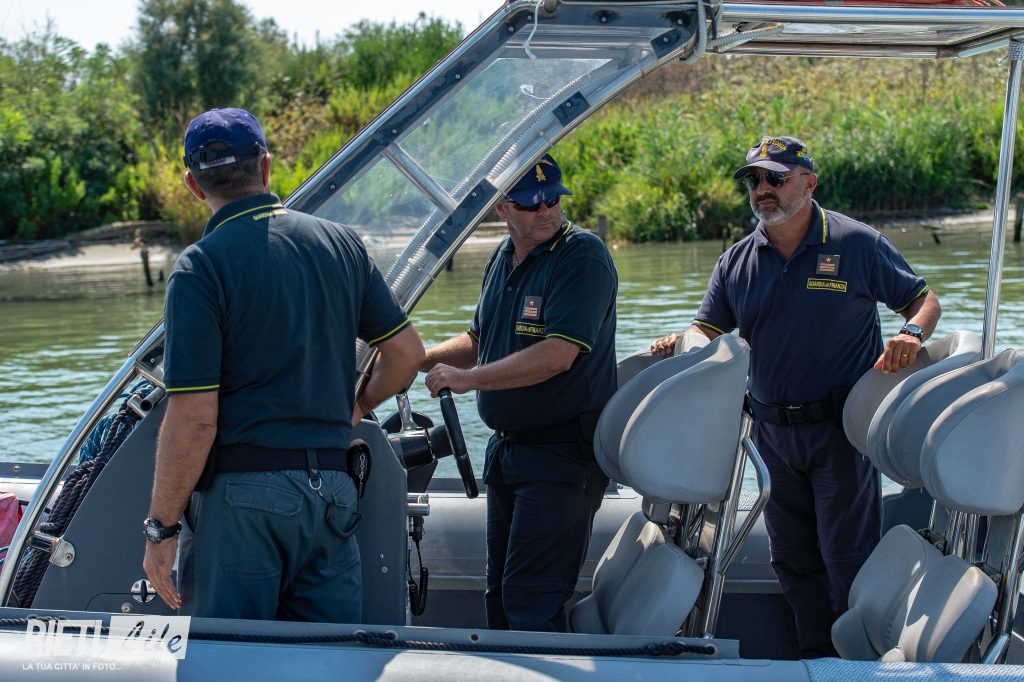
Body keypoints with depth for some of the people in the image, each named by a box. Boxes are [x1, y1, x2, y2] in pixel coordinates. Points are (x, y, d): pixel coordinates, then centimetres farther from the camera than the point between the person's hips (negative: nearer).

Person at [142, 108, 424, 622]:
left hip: (242, 490, -5)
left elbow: (193, 420, -15)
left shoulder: (200, 267, -10)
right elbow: (407, 351, 12)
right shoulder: (340, 243, 7)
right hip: (334, 491, 5)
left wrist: (160, 527, -6)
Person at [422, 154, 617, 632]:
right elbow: (480, 341, 24)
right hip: (507, 447, 9)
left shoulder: (583, 256, -15)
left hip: (565, 453, -9)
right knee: (500, 591, 16)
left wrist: (467, 378, -21)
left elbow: (557, 356, -25)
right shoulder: (502, 259, 12)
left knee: (531, 598, -11)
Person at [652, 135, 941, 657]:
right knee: (792, 557, 12)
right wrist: (681, 342, -15)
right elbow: (709, 331, 8)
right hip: (773, 432, 5)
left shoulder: (857, 244, -4)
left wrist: (911, 334, -20)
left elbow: (924, 300, 2)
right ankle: (817, 657, 26)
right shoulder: (736, 262, 7)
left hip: (842, 430, -5)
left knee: (847, 555, -3)